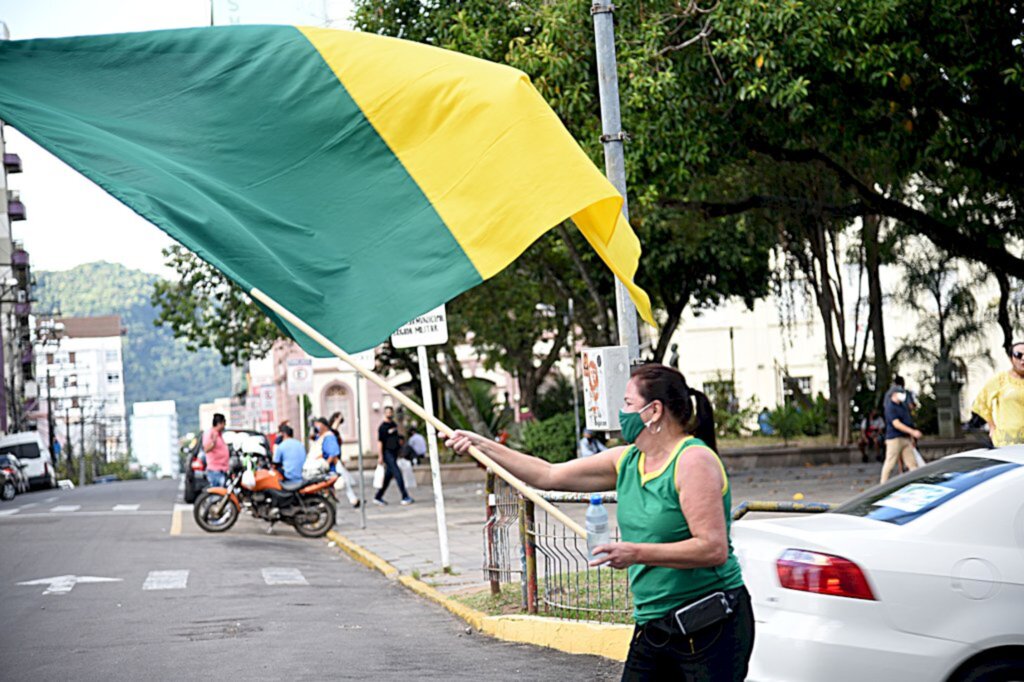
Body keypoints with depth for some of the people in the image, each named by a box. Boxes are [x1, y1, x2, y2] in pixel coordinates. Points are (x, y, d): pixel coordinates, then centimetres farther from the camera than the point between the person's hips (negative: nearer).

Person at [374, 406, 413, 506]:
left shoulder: (394, 425, 14)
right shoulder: (382, 427, -8)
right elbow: (380, 441, -12)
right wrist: (380, 456, -16)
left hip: (394, 453, 8)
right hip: (387, 453, -8)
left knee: (388, 476, 11)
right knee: (397, 473, -14)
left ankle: (378, 497, 21)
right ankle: (405, 497, -15)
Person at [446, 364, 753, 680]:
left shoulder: (693, 461, -14)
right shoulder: (626, 461, 10)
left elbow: (714, 548, -22)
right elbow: (547, 475, 17)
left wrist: (637, 553, -24)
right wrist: (483, 446, 15)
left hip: (712, 627, -8)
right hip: (653, 626, 8)